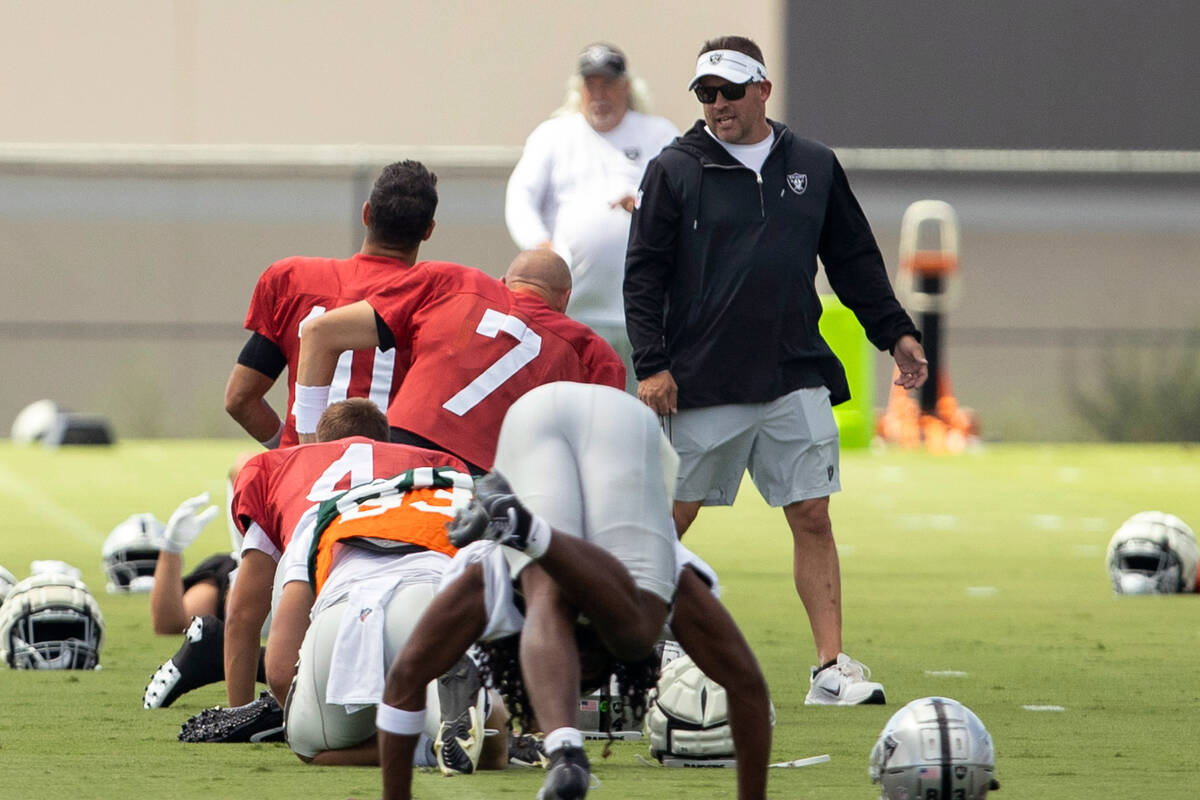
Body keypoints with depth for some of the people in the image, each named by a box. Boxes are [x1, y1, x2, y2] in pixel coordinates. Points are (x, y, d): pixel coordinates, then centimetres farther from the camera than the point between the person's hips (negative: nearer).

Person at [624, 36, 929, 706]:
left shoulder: (814, 167, 10)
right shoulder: (675, 171, 1)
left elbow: (855, 260, 19)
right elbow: (645, 274, 0)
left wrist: (896, 333, 13)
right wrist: (652, 365, -8)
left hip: (797, 379, 3)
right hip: (704, 383, -2)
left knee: (813, 518, -2)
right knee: (672, 521, 1)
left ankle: (832, 668, -2)